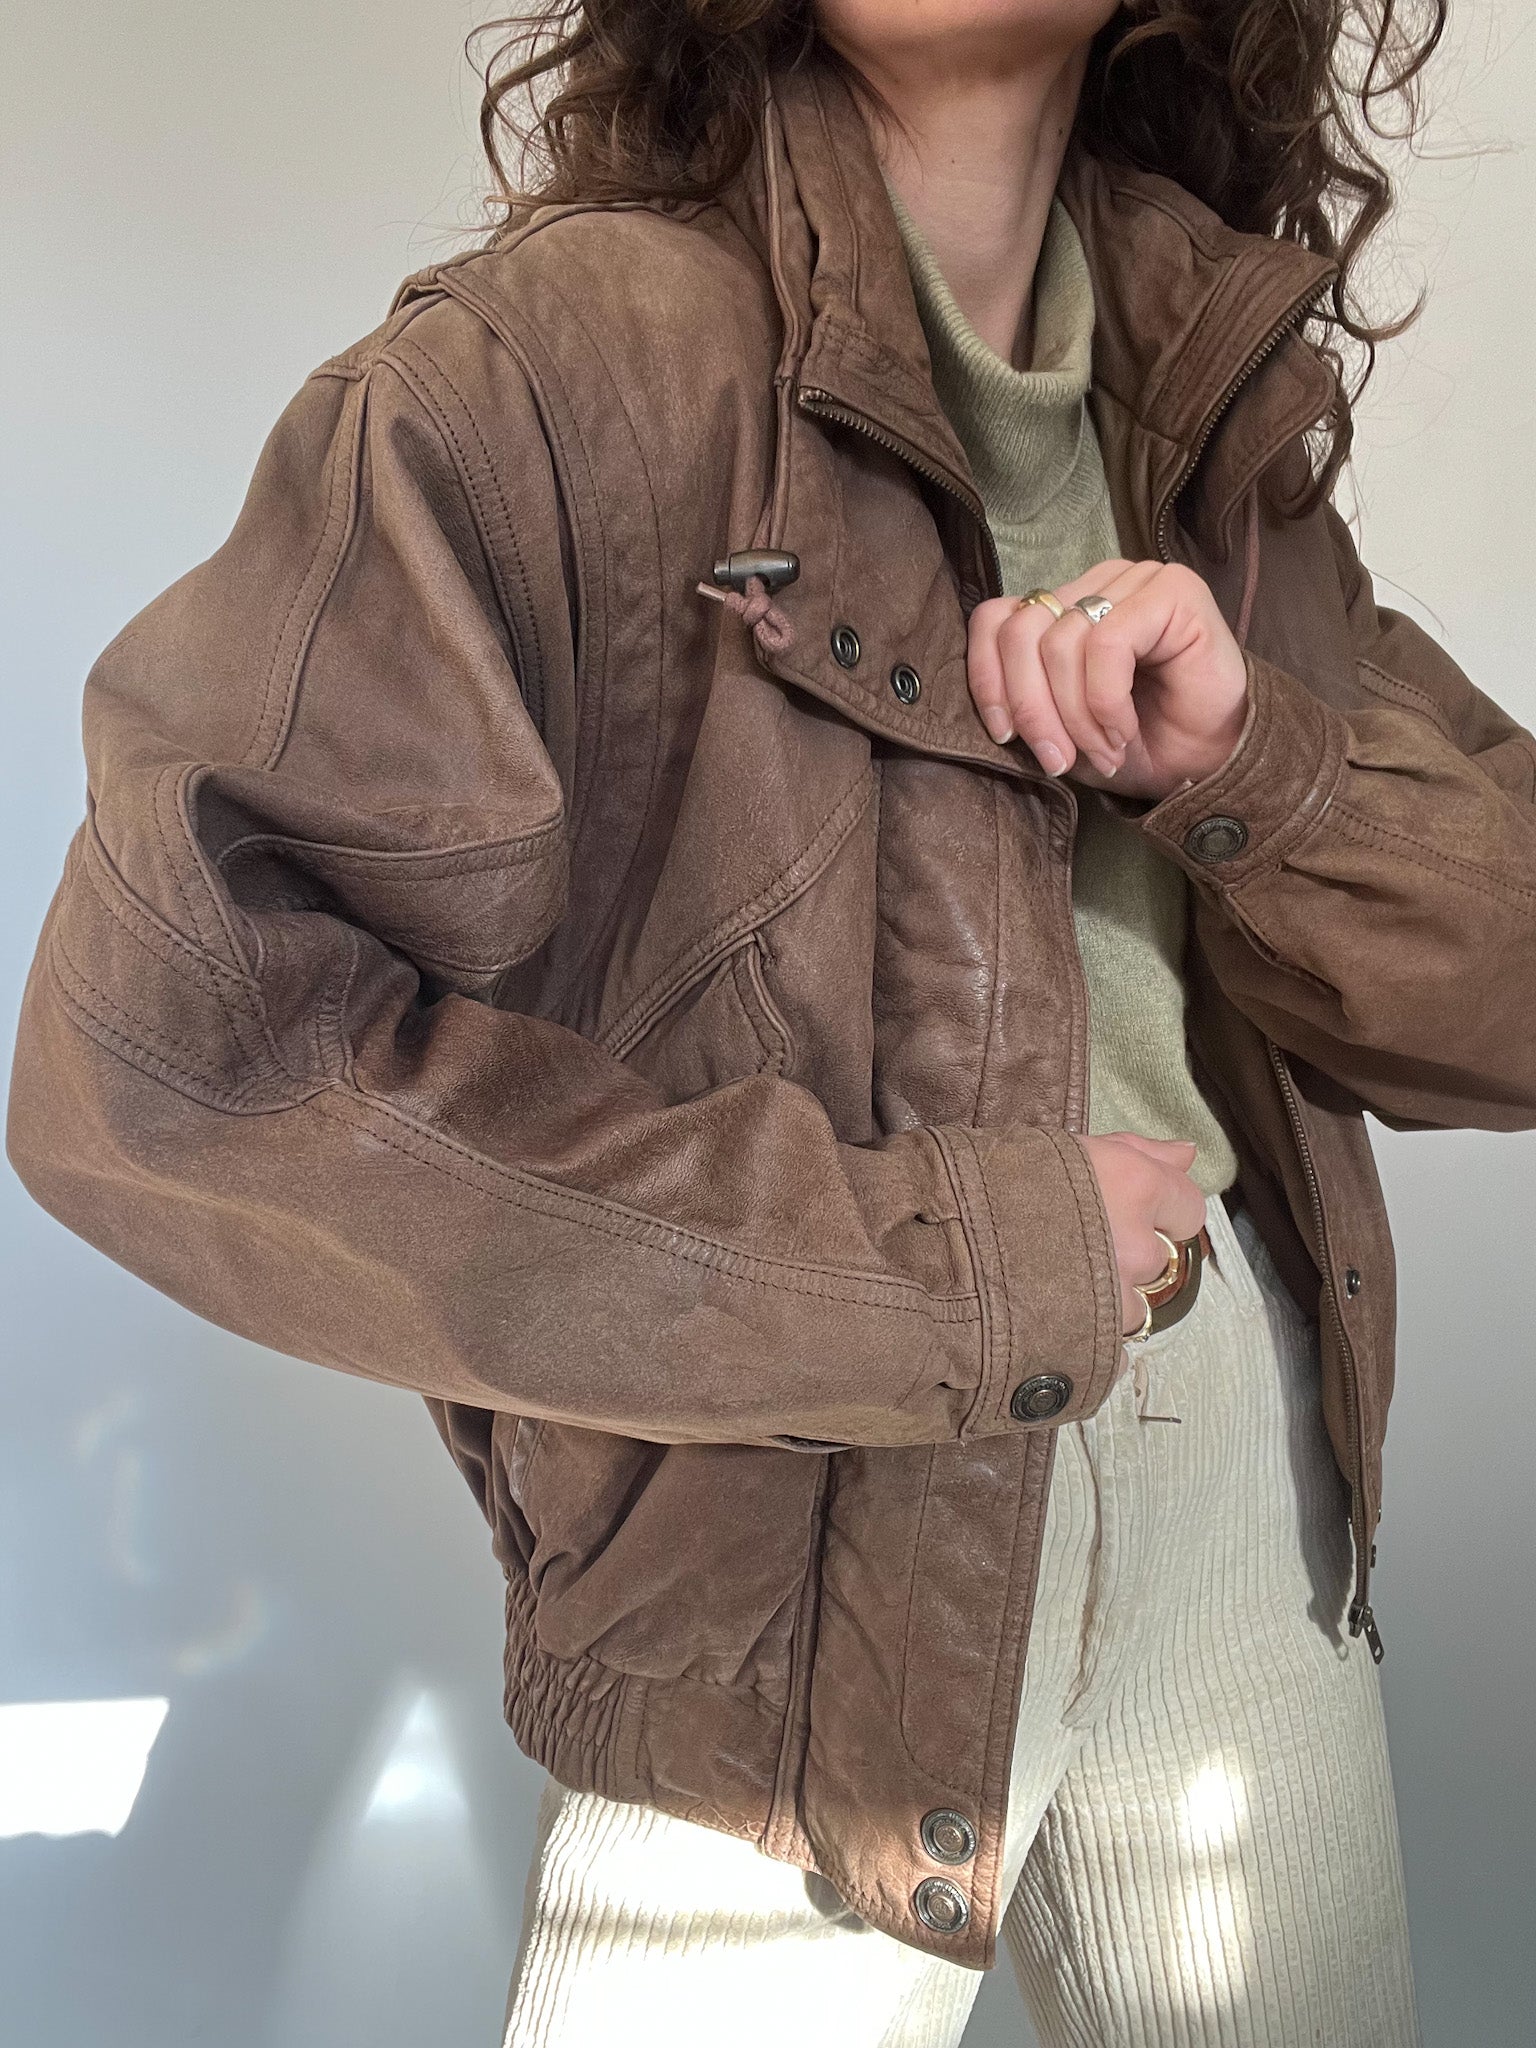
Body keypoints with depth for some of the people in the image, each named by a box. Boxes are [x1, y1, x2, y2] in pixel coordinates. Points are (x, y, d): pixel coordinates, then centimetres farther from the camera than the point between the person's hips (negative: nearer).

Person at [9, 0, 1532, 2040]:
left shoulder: (1227, 422, 5)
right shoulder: (549, 364, -13)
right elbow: (169, 1054, -23)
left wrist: (1241, 762, -16)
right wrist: (957, 1265, -21)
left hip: (1249, 1474, 6)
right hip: (813, 1552, -5)